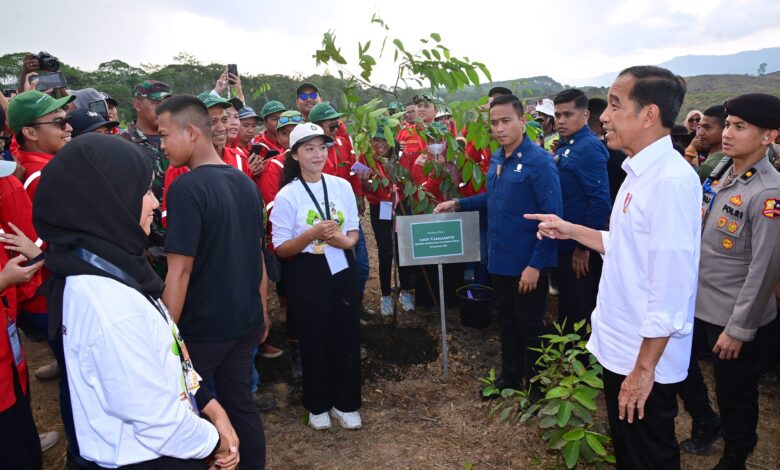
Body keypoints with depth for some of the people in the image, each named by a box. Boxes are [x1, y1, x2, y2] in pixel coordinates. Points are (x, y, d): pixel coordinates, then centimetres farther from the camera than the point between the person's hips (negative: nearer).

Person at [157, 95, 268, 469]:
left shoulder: (186, 188, -18)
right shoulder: (246, 183, 4)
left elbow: (179, 272, -22)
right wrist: (262, 311, 19)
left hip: (200, 328, -6)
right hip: (245, 321, 7)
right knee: (240, 404, 18)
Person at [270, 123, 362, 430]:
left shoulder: (342, 186, 1)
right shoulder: (286, 196, -9)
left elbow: (353, 231, 9)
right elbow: (280, 249, -8)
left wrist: (345, 241, -14)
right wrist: (312, 235, -23)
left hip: (342, 270, 3)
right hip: (308, 275, -3)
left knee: (347, 337, 10)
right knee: (314, 341, 10)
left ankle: (345, 403, 30)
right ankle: (318, 406, 31)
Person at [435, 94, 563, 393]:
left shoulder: (539, 161, -17)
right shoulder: (496, 159, 6)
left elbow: (552, 218, -20)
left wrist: (536, 264, -22)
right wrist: (458, 204, 10)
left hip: (527, 264, -7)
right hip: (499, 260, 7)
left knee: (530, 328, 9)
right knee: (507, 323, 21)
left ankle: (537, 388, 29)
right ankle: (510, 377, 39)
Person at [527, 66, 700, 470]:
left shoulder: (671, 180, -24)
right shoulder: (640, 173, 7)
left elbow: (670, 289, -25)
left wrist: (644, 368, -21)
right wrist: (572, 231, 10)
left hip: (644, 358, -9)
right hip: (619, 345, 9)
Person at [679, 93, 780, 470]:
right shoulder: (720, 171, 2)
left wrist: (739, 329, -18)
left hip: (735, 317, -7)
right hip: (697, 302, 7)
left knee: (734, 395, 11)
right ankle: (704, 422, 45)